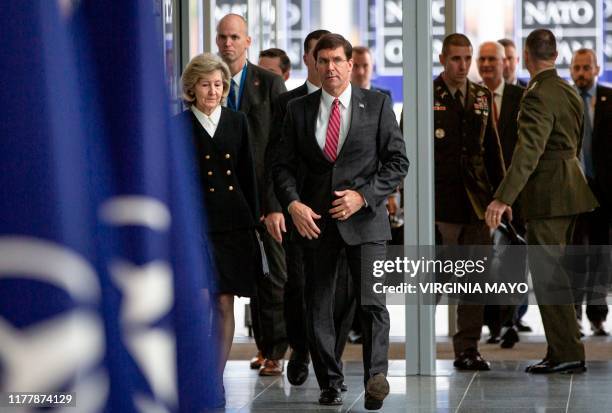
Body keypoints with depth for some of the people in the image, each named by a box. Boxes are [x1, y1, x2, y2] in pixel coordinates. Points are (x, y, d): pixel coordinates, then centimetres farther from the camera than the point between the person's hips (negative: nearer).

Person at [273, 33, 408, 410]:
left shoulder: (377, 104, 3)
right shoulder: (298, 110, 8)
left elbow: (398, 160, 1)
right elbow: (284, 165, 8)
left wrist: (363, 195, -11)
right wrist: (293, 203, -10)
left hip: (364, 217, -2)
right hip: (315, 219, 3)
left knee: (372, 301, -14)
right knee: (318, 307, 5)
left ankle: (376, 377, -17)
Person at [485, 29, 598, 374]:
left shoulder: (539, 96, -17)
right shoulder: (569, 91, 13)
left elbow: (529, 151, -27)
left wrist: (504, 198, -32)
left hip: (547, 193, -9)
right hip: (569, 187, 10)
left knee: (548, 275, -6)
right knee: (552, 273, 15)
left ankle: (568, 353, -6)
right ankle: (561, 351, 19)